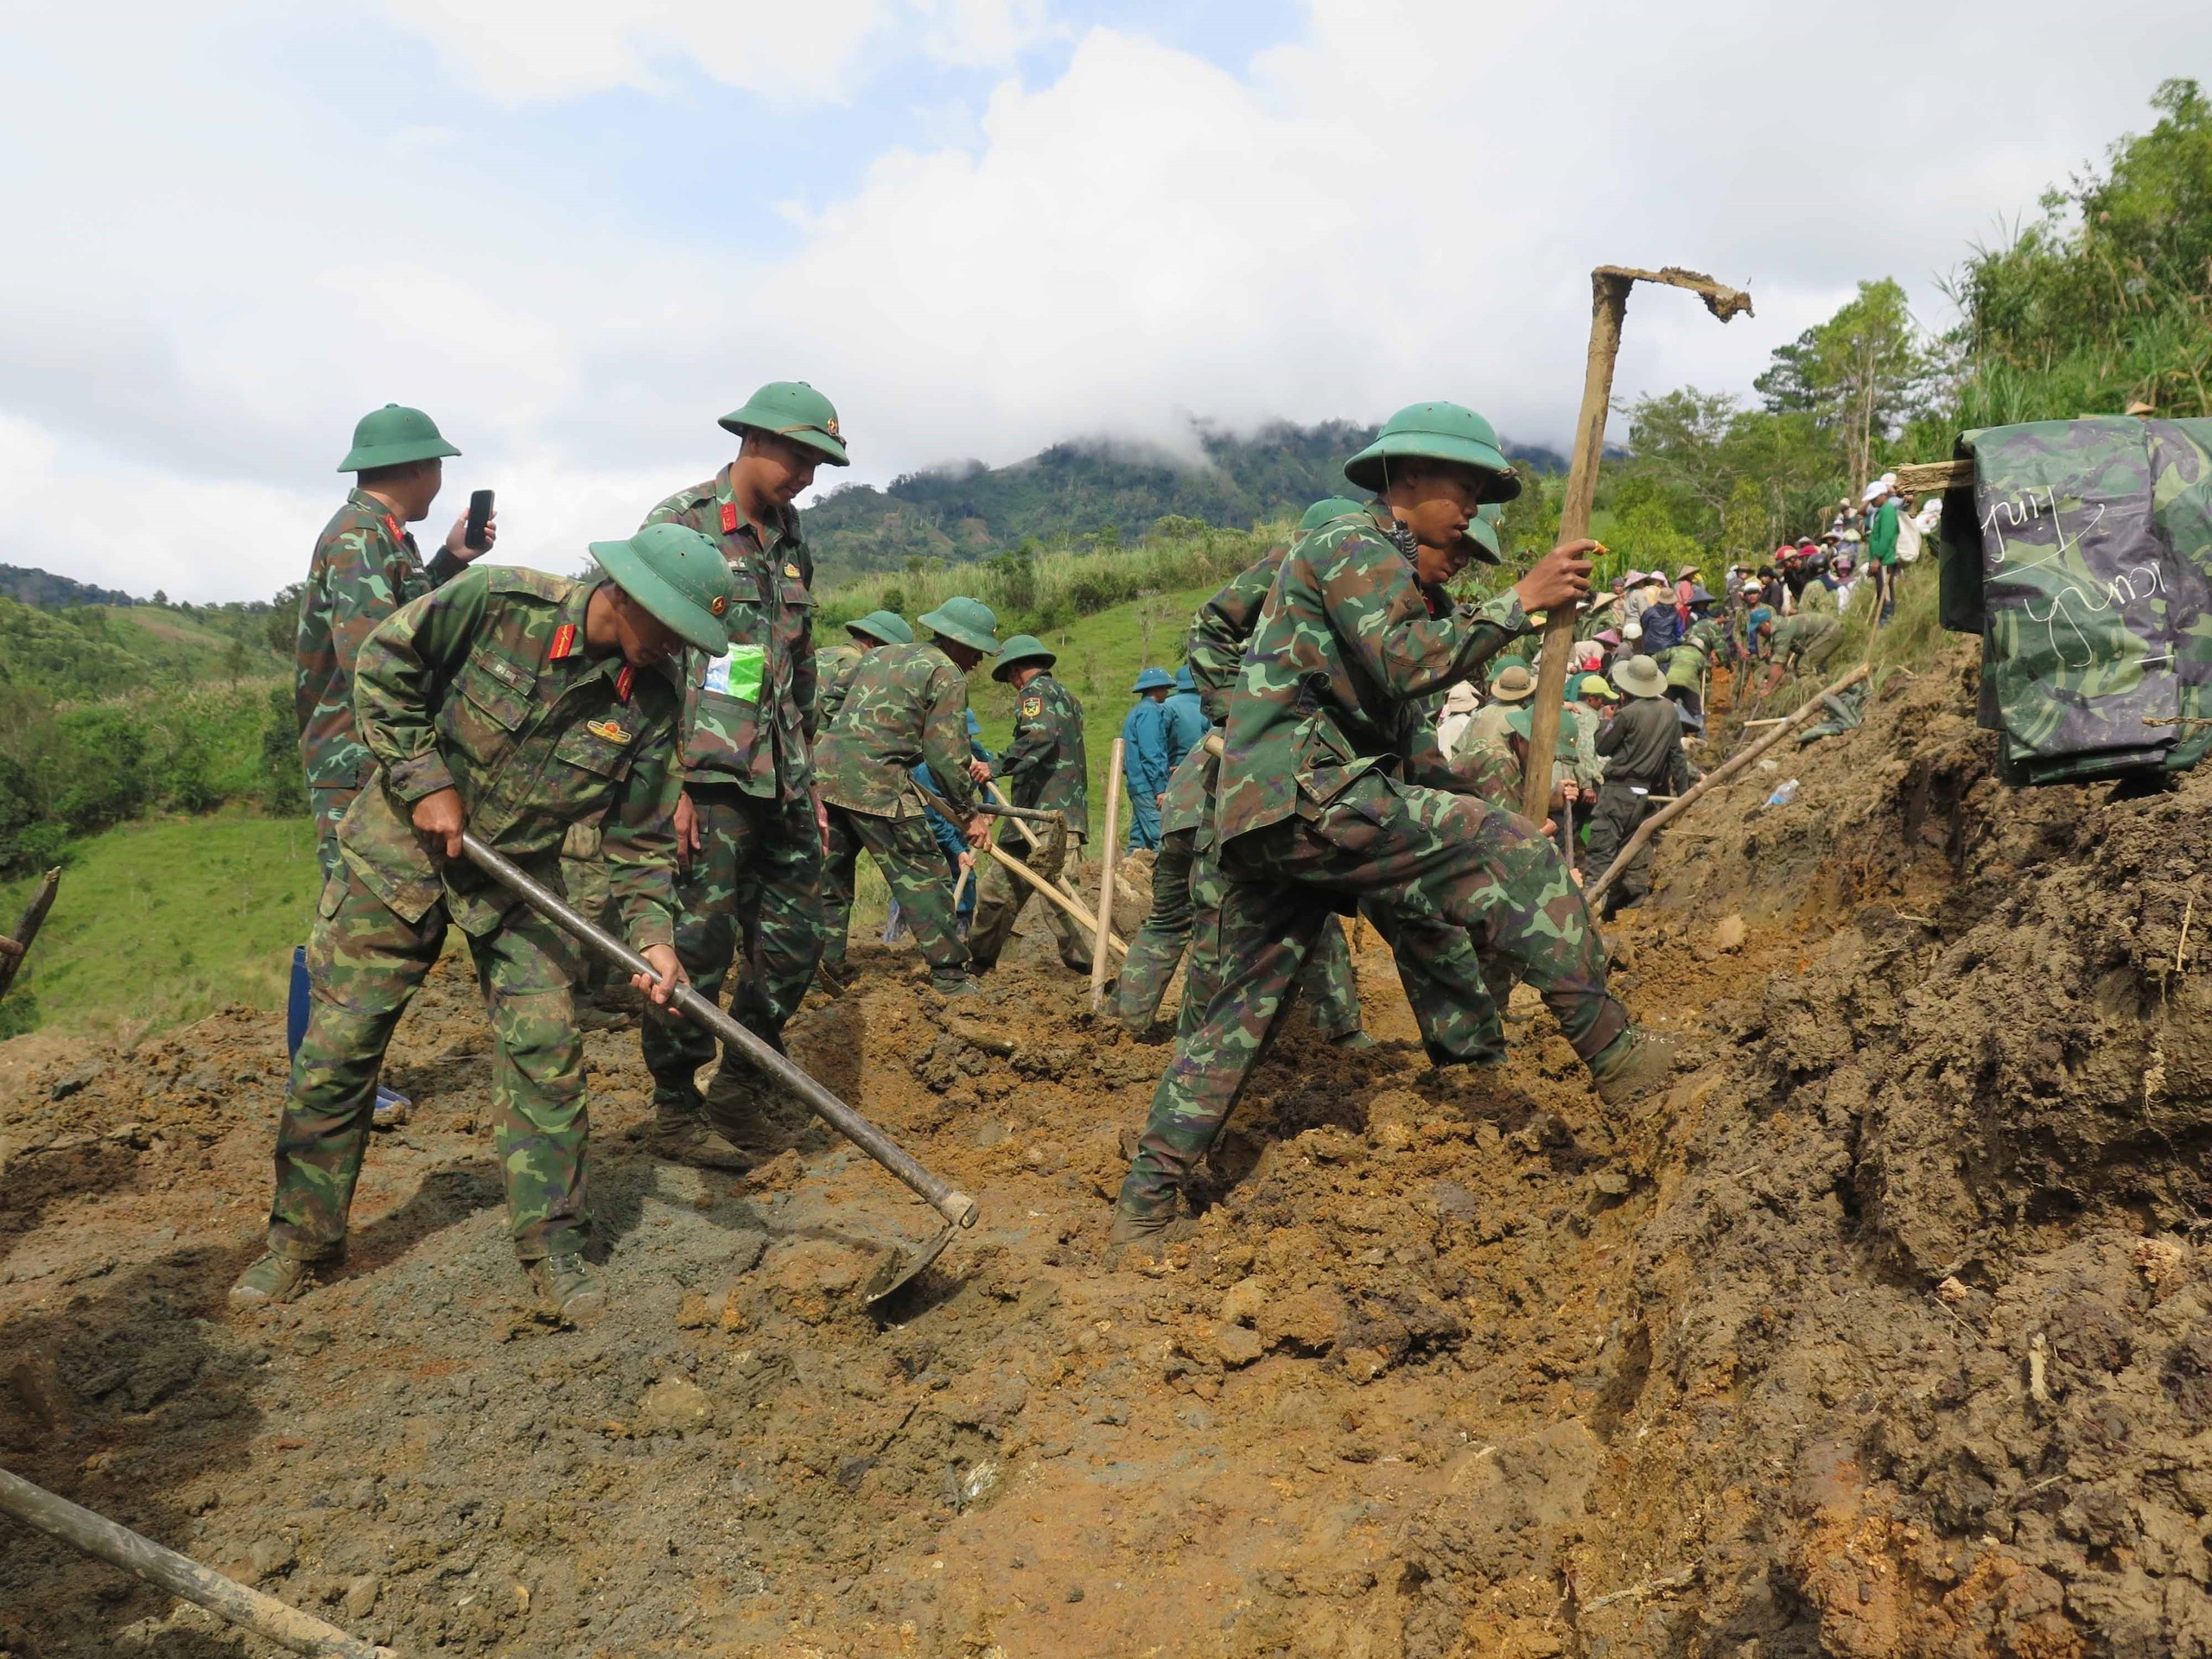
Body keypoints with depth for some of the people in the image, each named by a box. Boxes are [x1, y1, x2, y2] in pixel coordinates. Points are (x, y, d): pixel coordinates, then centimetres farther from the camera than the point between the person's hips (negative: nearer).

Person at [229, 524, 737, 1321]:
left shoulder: (651, 703, -11)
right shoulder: (496, 601, -21)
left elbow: (639, 838, -5)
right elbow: (382, 666, -9)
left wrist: (653, 932, -18)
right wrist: (425, 783, -14)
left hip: (520, 879, 2)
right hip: (402, 847, -2)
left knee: (545, 1048, -6)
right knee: (337, 1047, 4)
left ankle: (552, 1242, 8)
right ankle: (301, 1238, 21)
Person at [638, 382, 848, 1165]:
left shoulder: (791, 542, 16)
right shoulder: (680, 524, -5)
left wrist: (808, 778, 19)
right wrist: (669, 782, -16)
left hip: (778, 778, 7)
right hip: (709, 774, -7)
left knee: (793, 940, 9)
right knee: (698, 948, -3)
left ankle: (738, 1088, 25)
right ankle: (676, 1112, 12)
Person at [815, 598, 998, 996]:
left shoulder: (878, 655, 22)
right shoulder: (947, 674, -2)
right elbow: (946, 755, -8)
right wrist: (969, 813, 3)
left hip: (825, 771, 7)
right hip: (875, 786, -7)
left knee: (830, 876, 15)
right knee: (921, 880, 1)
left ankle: (824, 966, 18)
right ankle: (950, 976, 4)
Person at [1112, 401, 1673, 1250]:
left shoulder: (1397, 576, 30)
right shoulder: (1356, 543, -2)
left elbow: (1409, 736, 32)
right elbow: (1407, 663, -19)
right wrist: (1519, 600, -14)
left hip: (1257, 823, 10)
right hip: (1307, 795, -10)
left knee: (1237, 1010, 11)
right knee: (1509, 850, -13)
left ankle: (1144, 1204, 15)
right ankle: (1614, 1053, -12)